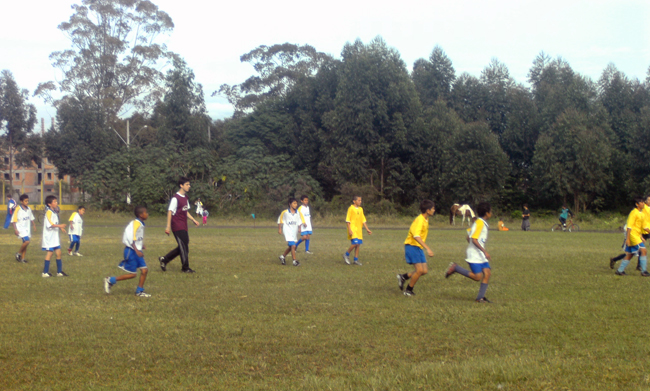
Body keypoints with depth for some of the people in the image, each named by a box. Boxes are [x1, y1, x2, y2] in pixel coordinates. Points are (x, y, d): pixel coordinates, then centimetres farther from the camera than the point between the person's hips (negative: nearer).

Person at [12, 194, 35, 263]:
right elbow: (14, 220, -12)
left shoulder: (28, 209, 7)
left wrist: (34, 225, 17)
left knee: (25, 243, 9)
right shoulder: (18, 209, -13)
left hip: (27, 228, 7)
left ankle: (23, 258, 18)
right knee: (27, 241, -20)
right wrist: (15, 229, -17)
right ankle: (19, 253, 1)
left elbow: (31, 218, 21)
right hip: (21, 228, -7)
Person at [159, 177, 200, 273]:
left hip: (183, 227, 9)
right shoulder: (175, 198, -14)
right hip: (177, 227, -9)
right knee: (184, 246, -5)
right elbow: (170, 212, -15)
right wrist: (168, 226, -19)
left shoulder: (185, 198, 13)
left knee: (183, 247, 11)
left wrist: (193, 220, 14)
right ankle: (185, 268, 4)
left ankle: (164, 259, 20)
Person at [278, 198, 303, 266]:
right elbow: (280, 220, 4)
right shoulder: (285, 212, -7)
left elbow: (300, 222, 7)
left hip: (294, 232, 5)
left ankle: (283, 256, 37)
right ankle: (294, 261, -11)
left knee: (290, 247, 14)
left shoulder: (298, 213, 2)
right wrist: (279, 229, 3)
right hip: (288, 232, -5)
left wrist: (299, 228, -9)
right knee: (293, 246, -16)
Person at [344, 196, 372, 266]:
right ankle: (346, 255, 0)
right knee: (355, 243, -19)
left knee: (358, 244, 4)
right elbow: (347, 220, -9)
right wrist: (349, 230, -16)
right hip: (353, 229, -7)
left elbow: (363, 220, 19)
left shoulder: (361, 209, 14)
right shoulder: (351, 208, -6)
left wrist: (367, 229, 14)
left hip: (359, 230, 7)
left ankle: (356, 260, 11)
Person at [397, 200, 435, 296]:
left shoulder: (425, 220, 11)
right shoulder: (419, 220, -19)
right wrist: (427, 248, -37)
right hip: (412, 246, -9)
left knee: (424, 271, 2)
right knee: (419, 270, -15)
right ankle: (408, 290, 1)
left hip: (419, 248, 9)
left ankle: (403, 277, 17)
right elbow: (416, 236, -31)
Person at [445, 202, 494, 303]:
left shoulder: (481, 222, 16)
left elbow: (469, 238, 20)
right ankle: (454, 268, 1)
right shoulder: (480, 223, -14)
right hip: (474, 255, -10)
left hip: (480, 254, 10)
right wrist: (485, 251, -24)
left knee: (487, 273, -1)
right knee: (477, 277, -11)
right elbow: (474, 239, -22)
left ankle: (480, 297, 1)